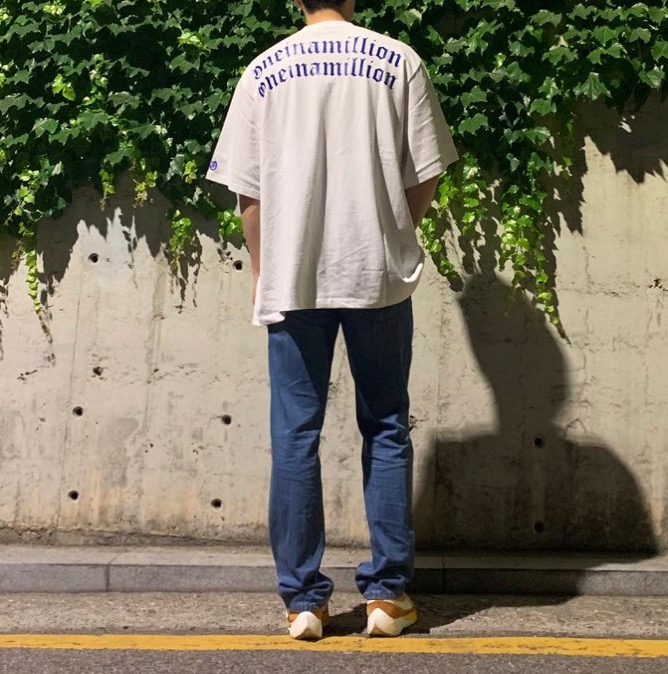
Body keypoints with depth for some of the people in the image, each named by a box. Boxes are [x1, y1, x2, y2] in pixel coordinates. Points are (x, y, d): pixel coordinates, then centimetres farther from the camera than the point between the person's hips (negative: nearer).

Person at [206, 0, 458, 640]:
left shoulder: (262, 71, 5)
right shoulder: (398, 61, 1)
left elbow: (246, 190, 4)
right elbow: (425, 176, 1)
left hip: (290, 278, 1)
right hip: (379, 274, 0)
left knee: (295, 434, 5)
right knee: (386, 429, 9)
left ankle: (303, 599, 9)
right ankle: (387, 595, 12)